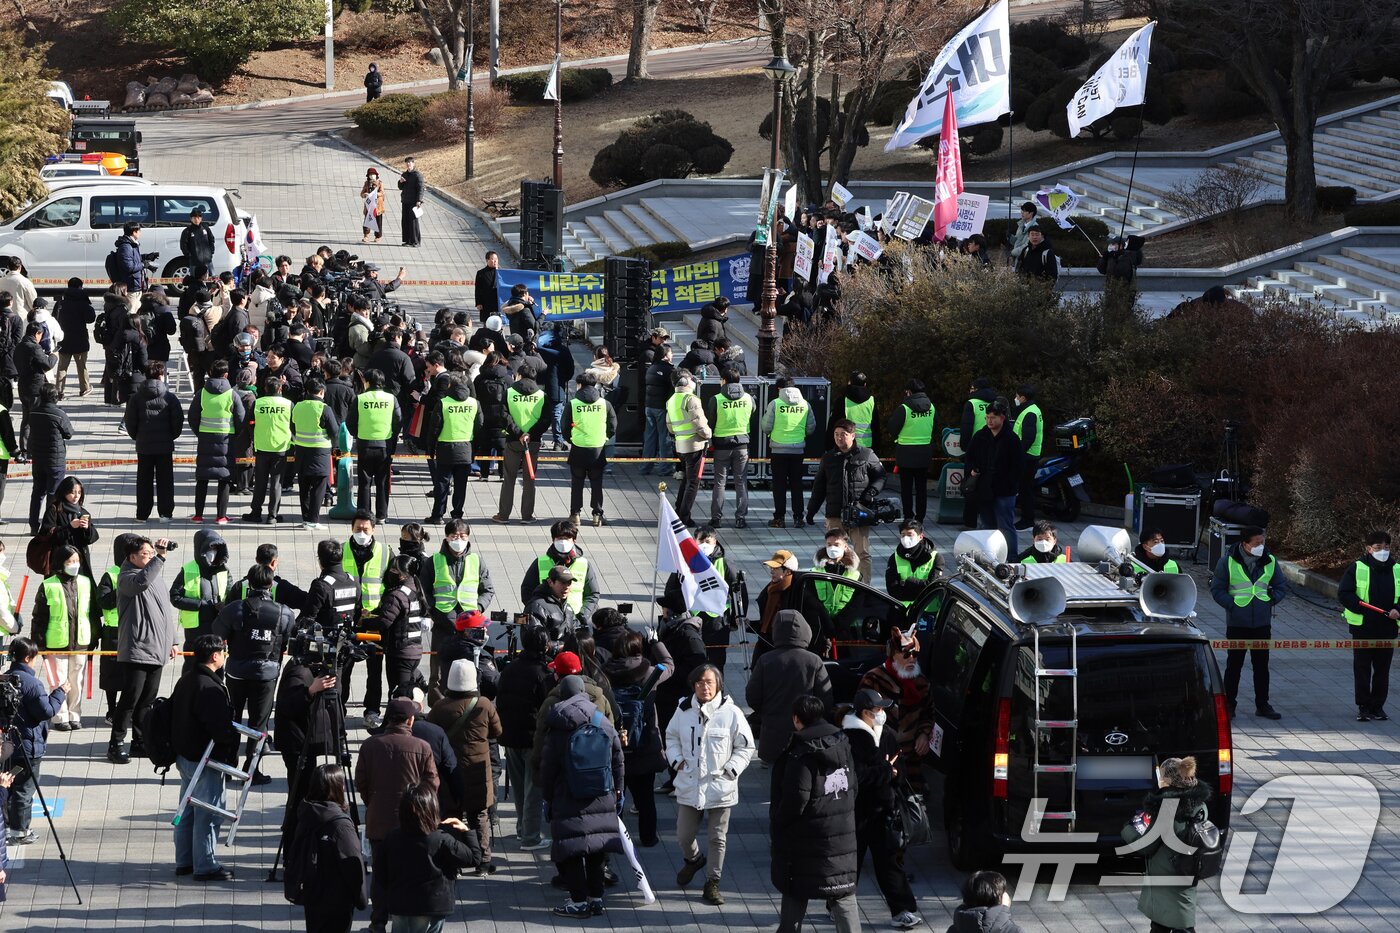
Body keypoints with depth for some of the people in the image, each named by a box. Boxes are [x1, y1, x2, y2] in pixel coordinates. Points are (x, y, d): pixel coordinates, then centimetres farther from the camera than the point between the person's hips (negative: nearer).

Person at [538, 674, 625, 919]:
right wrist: (618, 791, 21)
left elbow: (547, 769, -3)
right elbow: (618, 761, 9)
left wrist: (547, 797, 10)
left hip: (569, 802, -4)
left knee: (571, 852, 0)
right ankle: (596, 897, 14)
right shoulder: (604, 724, 2)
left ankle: (580, 900, -4)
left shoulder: (558, 732, -8)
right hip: (602, 802, 4)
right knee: (597, 848, 12)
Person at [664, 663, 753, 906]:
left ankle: (712, 883, 19)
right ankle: (692, 859, 45)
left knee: (717, 838, 6)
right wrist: (676, 760, 2)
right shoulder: (684, 711, -2)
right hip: (689, 784, 2)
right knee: (684, 836, 11)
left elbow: (745, 747, 0)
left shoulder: (731, 713, -10)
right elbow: (672, 736, 17)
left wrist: (730, 770, -10)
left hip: (719, 786, -2)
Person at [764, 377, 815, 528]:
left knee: (779, 484, 4)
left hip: (779, 449, -2)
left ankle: (779, 518, 3)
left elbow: (766, 427, -6)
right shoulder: (805, 404, 0)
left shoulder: (775, 404, -8)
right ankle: (798, 517, 8)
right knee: (796, 484, 9)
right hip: (798, 449, 2)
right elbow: (811, 428, 4)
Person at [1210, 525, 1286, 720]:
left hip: (1262, 622, 3)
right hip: (1237, 622, -3)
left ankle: (1262, 705, 16)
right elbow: (1217, 589, -1)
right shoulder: (1228, 561, -6)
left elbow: (1281, 587, 14)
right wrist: (1232, 605, -13)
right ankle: (1229, 704, 9)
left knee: (1262, 665, 8)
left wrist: (1270, 601, -4)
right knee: (1234, 664, 2)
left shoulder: (1270, 561, 4)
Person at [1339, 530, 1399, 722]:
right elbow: (1343, 594, -6)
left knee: (1382, 669, 7)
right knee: (1362, 668, 1)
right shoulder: (1357, 569, -3)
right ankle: (1364, 707, 9)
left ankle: (1378, 706, 16)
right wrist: (1361, 607, -18)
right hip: (1362, 628, -3)